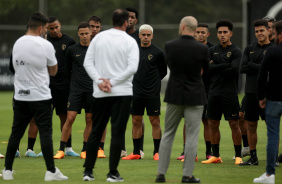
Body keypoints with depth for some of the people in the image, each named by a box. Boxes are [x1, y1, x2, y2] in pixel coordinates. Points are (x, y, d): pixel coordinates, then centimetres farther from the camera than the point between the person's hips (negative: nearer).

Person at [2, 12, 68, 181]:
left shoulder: (18, 43, 6)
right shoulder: (45, 45, -10)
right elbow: (53, 71, 0)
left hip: (20, 96, 5)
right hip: (40, 96, -5)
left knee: (16, 133, 10)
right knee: (45, 132, -3)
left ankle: (8, 170, 12)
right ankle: (51, 171, -5)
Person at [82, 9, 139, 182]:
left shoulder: (98, 38, 5)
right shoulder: (130, 41, -4)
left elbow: (88, 62, 1)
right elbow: (132, 67, -14)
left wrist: (100, 81, -6)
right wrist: (112, 82, -11)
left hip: (100, 94, 3)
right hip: (123, 93, -3)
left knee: (96, 131, 12)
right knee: (118, 132, 0)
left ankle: (88, 171, 13)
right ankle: (113, 173, -3)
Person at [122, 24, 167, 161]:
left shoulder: (157, 52, -3)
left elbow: (163, 71, 5)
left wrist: (153, 82, 4)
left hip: (152, 93, -4)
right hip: (136, 93, 4)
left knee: (155, 121, -3)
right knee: (136, 122, 6)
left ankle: (157, 152, 2)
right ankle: (136, 152, 12)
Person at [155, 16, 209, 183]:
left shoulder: (170, 46, -7)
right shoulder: (202, 48, -11)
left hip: (175, 95, 2)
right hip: (195, 96, -2)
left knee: (168, 134, 12)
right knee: (192, 135, 3)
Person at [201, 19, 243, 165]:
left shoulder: (236, 51, -1)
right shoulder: (212, 51, 12)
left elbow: (234, 70, -14)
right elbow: (206, 68, -2)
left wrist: (216, 69, -6)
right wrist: (225, 65, -10)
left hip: (230, 93, -4)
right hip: (214, 92, 5)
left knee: (234, 124, -4)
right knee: (213, 124, 6)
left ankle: (238, 156, 1)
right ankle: (215, 156, 14)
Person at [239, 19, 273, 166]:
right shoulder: (249, 49, 13)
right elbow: (242, 68, -1)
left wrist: (251, 66, -13)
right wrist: (260, 68, -11)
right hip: (251, 92, 5)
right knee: (251, 126, 7)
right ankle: (253, 158, 15)